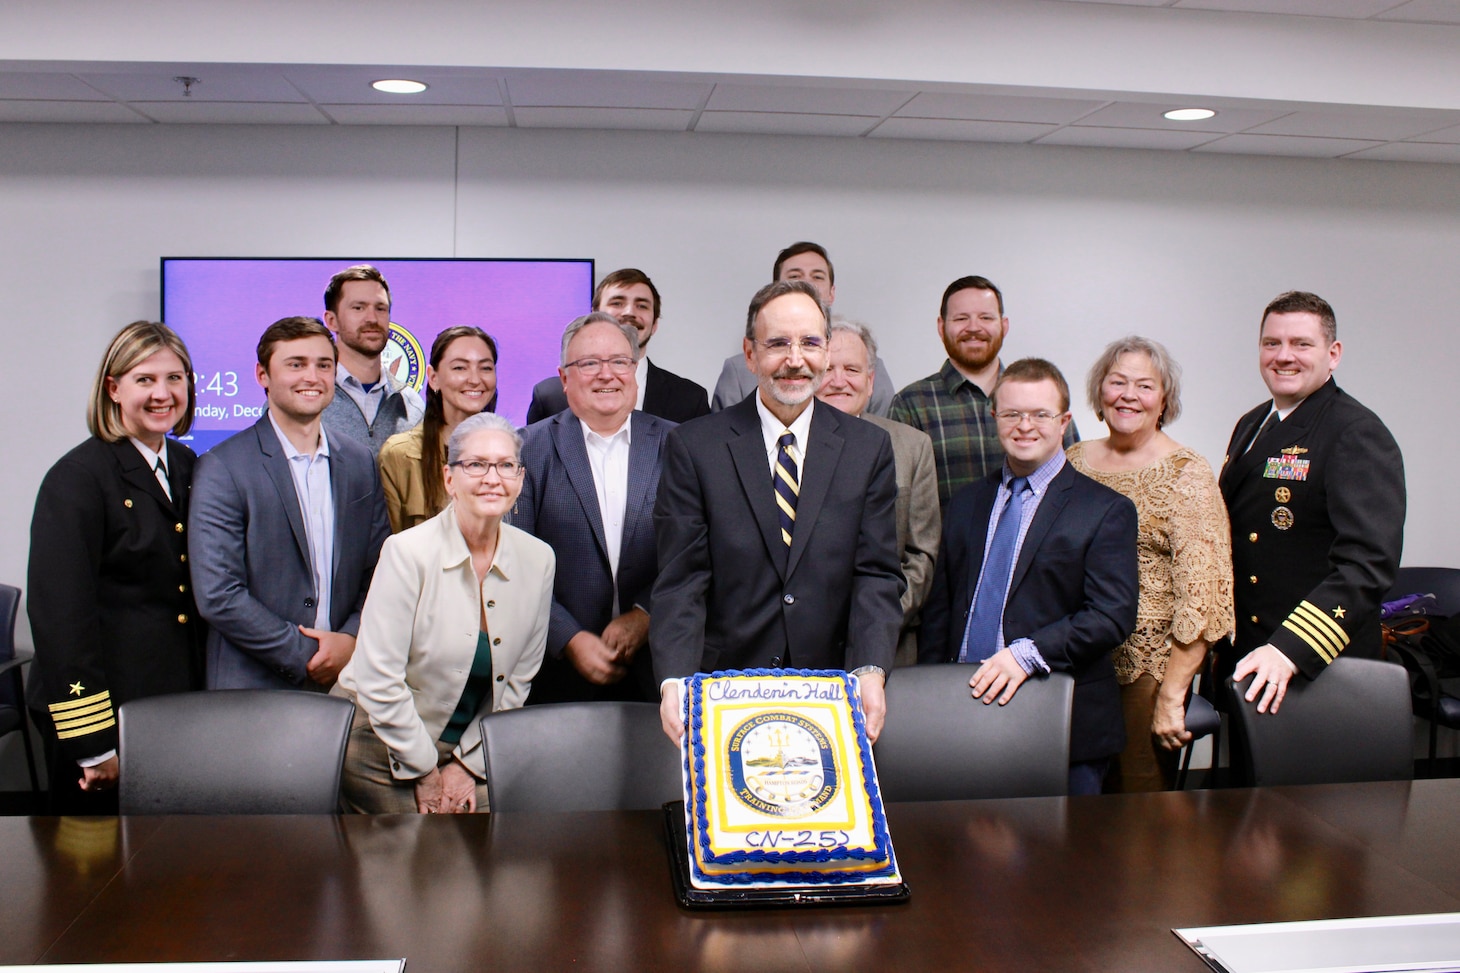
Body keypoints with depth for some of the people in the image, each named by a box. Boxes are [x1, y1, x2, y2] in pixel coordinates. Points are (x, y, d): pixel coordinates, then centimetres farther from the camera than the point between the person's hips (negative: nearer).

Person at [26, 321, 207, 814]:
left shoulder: (186, 467, 9)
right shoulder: (77, 478, -12)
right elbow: (61, 615, -16)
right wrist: (92, 744, -17)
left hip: (179, 708, 6)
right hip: (111, 714, -6)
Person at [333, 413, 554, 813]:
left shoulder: (537, 559, -3)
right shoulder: (408, 552, -15)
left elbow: (517, 681, 4)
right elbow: (379, 680, -15)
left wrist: (468, 764, -1)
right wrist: (424, 772, -9)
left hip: (470, 752, 4)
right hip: (380, 743, -4)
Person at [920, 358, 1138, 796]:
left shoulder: (1106, 510, -1)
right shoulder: (966, 504, 14)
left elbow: (1112, 614, -12)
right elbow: (939, 608, 14)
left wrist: (1027, 653, -23)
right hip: (965, 711, 4)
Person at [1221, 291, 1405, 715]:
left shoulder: (1358, 434, -13)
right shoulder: (1251, 426, 12)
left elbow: (1368, 563, -24)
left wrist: (1291, 649, -32)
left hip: (1320, 667, -7)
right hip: (1241, 657, 7)